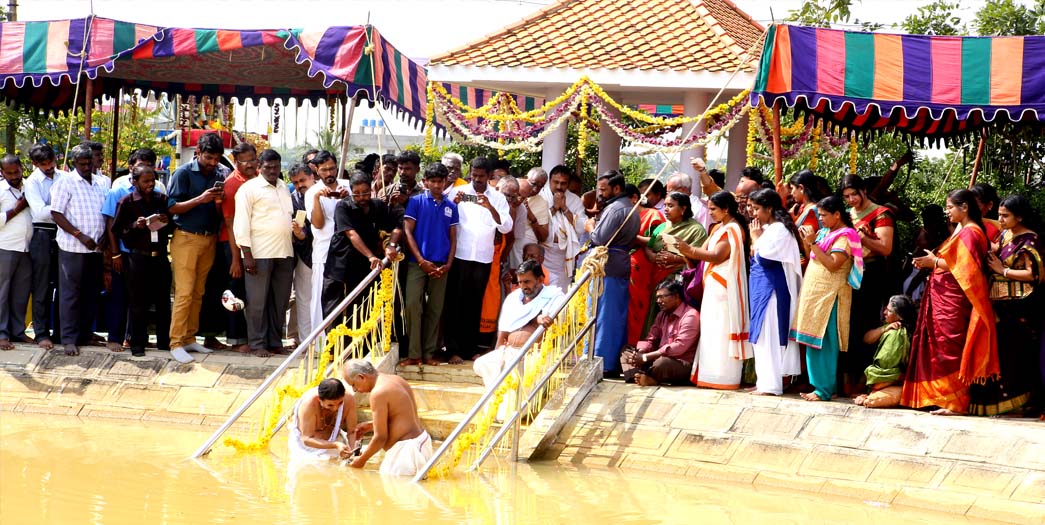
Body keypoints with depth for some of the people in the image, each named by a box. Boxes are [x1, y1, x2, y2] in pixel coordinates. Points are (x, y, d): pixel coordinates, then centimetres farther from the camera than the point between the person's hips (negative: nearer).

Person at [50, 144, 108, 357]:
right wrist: (81, 236, -15)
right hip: (72, 248, -6)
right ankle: (69, 339, -2)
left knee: (92, 294, 8)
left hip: (96, 248, 6)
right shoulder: (65, 183, -3)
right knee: (70, 294, -3)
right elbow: (56, 214, -9)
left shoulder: (101, 185, 14)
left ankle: (85, 335, 16)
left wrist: (105, 236, 2)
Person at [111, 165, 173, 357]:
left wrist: (166, 222, -5)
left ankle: (164, 341, 16)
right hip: (138, 257, -3)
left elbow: (172, 227, 18)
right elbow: (117, 231, 0)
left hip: (160, 257, 3)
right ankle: (138, 343, 8)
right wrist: (136, 226, -15)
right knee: (138, 303, 1)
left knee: (163, 301, 6)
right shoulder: (126, 202, 0)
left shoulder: (161, 199, 9)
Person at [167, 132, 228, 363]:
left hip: (209, 238, 5)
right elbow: (172, 207, -9)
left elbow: (221, 213, 12)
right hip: (186, 237, -5)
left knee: (198, 293, 6)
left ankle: (189, 338, 12)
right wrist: (201, 199, -19)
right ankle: (176, 343, -8)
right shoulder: (184, 173, -5)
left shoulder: (220, 175, 10)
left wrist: (219, 201, -10)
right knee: (184, 292, -9)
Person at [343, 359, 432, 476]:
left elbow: (380, 438, -16)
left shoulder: (378, 393, -18)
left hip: (405, 451, -10)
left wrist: (361, 460, -3)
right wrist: (371, 426, 24)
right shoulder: (397, 380, 10)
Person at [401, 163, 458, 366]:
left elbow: (453, 238, 12)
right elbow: (408, 232, -3)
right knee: (413, 305, -11)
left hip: (441, 266, 3)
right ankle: (414, 353, -7)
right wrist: (421, 261, -11)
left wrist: (448, 264, -2)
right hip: (417, 263, -3)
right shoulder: (416, 202, 1)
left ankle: (429, 353, 12)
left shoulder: (451, 207, 11)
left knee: (435, 309, 6)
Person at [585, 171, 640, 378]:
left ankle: (603, 364, -6)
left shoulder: (614, 209, -15)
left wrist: (590, 227, 0)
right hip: (623, 267, 10)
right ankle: (616, 363, 14)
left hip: (608, 268, -10)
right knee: (618, 317, 11)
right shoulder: (630, 208, 17)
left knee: (604, 317, -6)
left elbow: (601, 239, -20)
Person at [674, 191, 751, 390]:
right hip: (714, 286, 9)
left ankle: (723, 377, -8)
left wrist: (690, 249, -33)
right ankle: (712, 375, 10)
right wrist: (685, 251, -6)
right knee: (712, 330, 8)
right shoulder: (719, 228, 17)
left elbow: (717, 256, -24)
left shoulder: (732, 230, -12)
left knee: (721, 331, -9)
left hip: (724, 289, -9)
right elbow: (704, 252, 11)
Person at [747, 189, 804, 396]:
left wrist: (756, 238, -8)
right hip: (761, 287, 10)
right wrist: (756, 238, 5)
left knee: (768, 334, -8)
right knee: (761, 334, 12)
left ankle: (770, 384, -7)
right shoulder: (767, 229, 15)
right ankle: (764, 381, 17)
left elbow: (764, 258, -19)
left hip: (772, 288, -10)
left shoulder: (779, 229, -13)